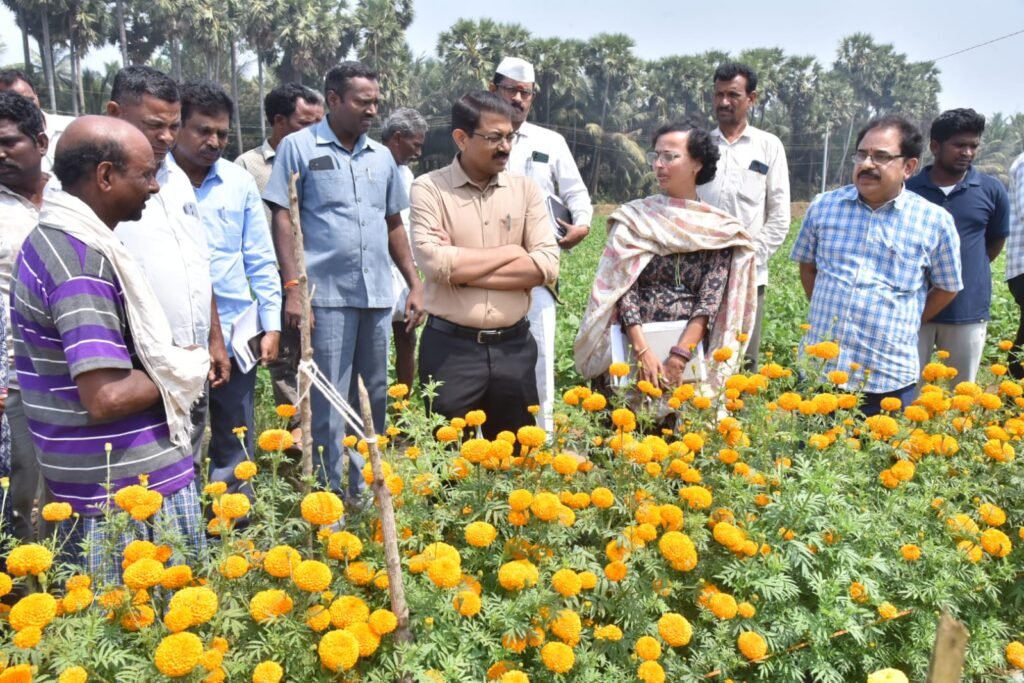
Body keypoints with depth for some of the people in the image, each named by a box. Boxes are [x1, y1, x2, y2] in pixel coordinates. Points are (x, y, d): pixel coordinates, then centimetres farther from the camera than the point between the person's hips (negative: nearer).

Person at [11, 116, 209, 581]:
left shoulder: (51, 239, 9)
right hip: (134, 490, -10)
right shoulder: (81, 259, -21)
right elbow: (108, 397, -28)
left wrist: (166, 366, 6)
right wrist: (180, 372, -10)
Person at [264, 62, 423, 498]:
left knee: (374, 399, 12)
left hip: (378, 296, 5)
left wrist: (415, 283, 12)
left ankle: (365, 488, 26)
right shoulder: (299, 147, 0)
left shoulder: (381, 156, 13)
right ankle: (329, 492, 13)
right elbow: (283, 220, -3)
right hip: (327, 295, -5)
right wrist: (292, 288, -11)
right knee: (329, 402, 0)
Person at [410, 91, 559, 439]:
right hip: (450, 347, -3)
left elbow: (547, 265, -6)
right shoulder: (429, 189, -4)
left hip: (514, 346, 3)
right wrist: (512, 251, -9)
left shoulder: (526, 189, 5)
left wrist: (462, 268, -11)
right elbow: (434, 263, -19)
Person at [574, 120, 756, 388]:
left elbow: (711, 300, -6)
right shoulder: (633, 218, 1)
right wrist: (644, 351, -18)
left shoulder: (719, 230, 2)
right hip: (634, 347, 0)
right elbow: (624, 289, -6)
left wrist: (678, 357, -17)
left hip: (693, 352, 1)